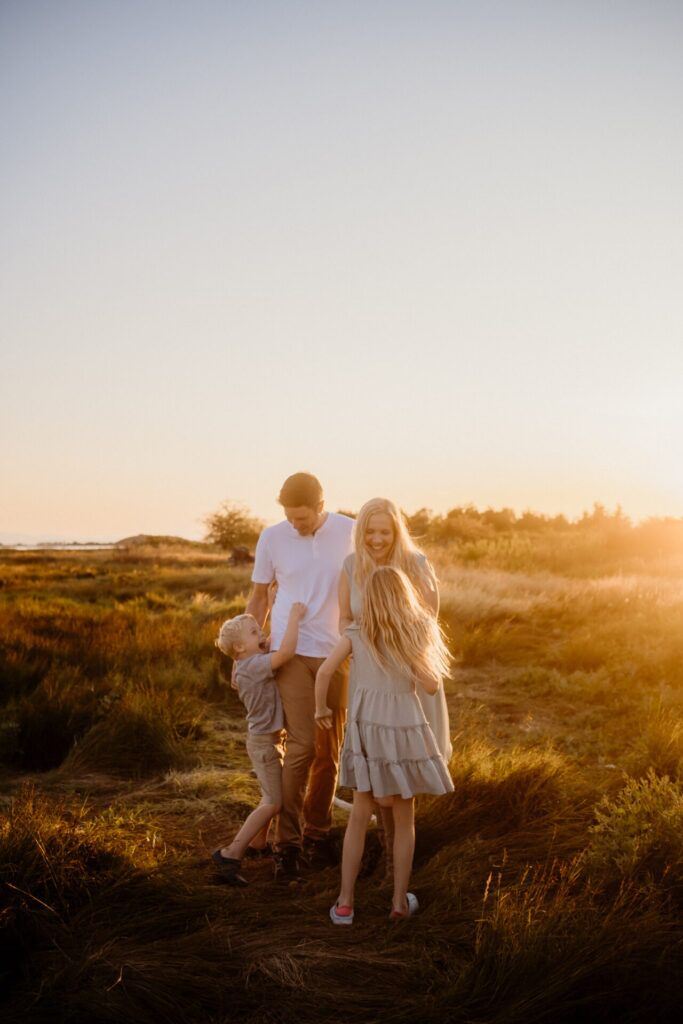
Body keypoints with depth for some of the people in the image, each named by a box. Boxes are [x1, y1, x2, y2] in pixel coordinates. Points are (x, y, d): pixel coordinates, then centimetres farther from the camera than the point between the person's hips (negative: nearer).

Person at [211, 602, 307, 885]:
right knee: (274, 802, -9)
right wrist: (294, 617, -32)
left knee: (272, 796, 25)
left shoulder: (247, 666, 6)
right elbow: (286, 652, -39)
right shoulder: (256, 664, -24)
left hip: (271, 738, 10)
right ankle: (231, 853, -8)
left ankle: (257, 842, 41)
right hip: (264, 741, -10)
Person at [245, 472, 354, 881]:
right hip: (291, 650, -2)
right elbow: (259, 596, 8)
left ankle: (317, 832, 26)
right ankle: (287, 843, 0)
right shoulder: (272, 537, -3)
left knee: (330, 750, 9)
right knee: (302, 745, -10)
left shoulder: (350, 532, -4)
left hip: (336, 653, 2)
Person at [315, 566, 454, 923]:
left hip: (366, 730, 2)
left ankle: (345, 902, 14)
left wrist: (321, 708, 7)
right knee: (404, 818, 13)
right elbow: (431, 685, -5)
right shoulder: (416, 632, -6)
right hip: (404, 729, -1)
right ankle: (400, 900, 21)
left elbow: (324, 671, -9)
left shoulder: (356, 633, -1)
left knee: (359, 816, 11)